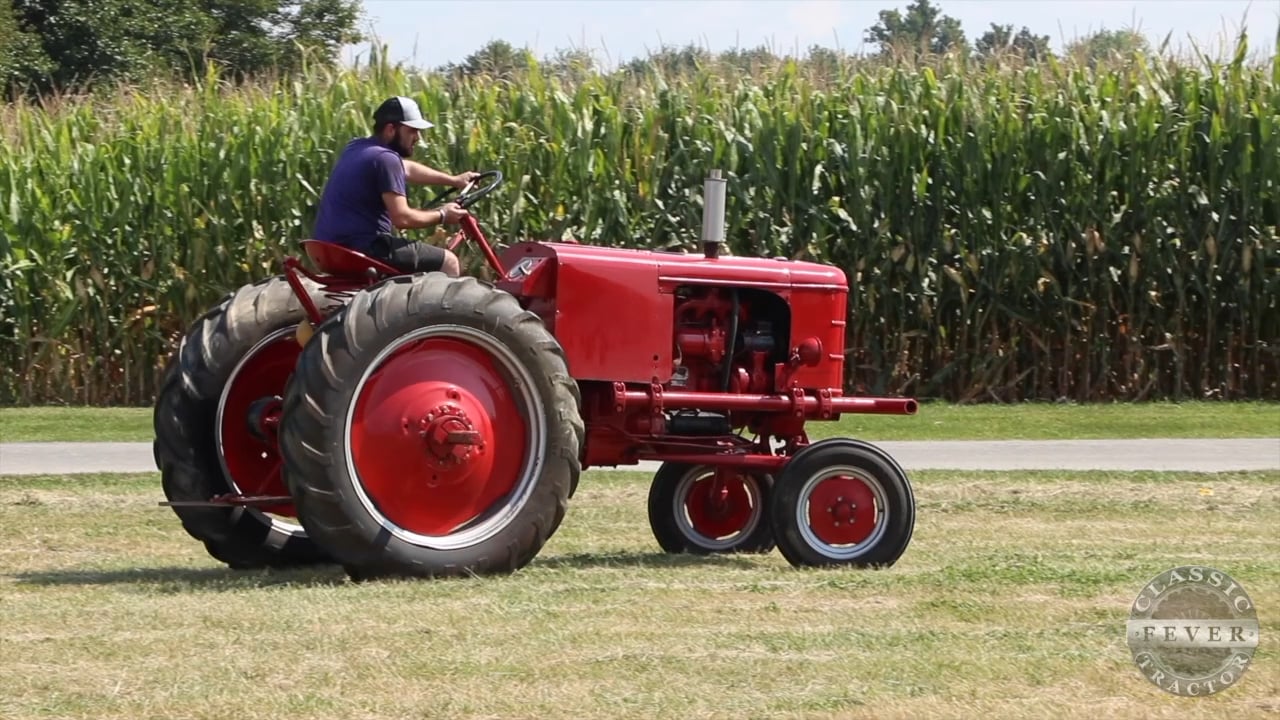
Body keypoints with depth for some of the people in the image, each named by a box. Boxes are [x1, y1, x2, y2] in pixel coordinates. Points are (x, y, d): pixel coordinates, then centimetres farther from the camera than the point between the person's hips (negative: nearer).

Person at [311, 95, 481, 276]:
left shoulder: (356, 148, 16)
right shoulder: (385, 158, -14)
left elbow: (408, 169, 30)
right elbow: (402, 217, -18)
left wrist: (454, 180, 34)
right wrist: (441, 216, -2)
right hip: (362, 250, -10)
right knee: (448, 261, -3)